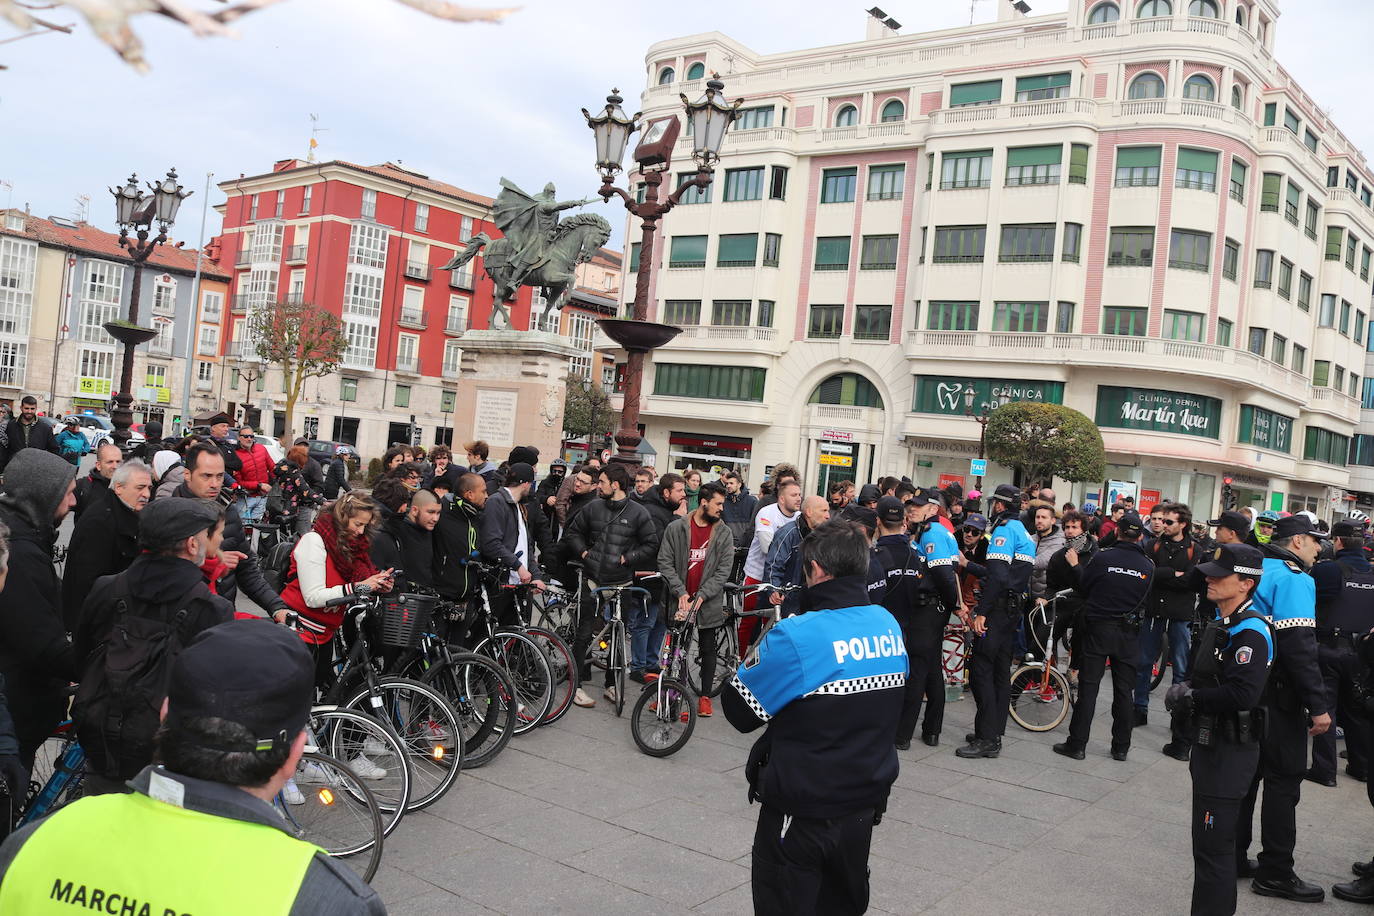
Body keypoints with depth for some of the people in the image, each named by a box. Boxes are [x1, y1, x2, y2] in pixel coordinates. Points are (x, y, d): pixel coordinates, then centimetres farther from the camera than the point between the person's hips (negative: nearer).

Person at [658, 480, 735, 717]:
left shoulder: (724, 533, 0)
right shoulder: (675, 528, -2)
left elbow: (723, 570, -4)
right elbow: (665, 562, -4)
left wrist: (701, 595, -14)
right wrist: (681, 592, -14)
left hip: (709, 601, 1)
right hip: (680, 600, -1)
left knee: (708, 648, 8)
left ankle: (705, 695, 20)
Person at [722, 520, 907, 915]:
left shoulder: (797, 635, -25)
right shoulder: (889, 626, -3)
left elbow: (739, 711, -17)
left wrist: (761, 651, -1)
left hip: (803, 813, -6)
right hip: (866, 804, 6)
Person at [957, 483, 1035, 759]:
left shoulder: (1004, 529, -13)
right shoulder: (1023, 532, 18)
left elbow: (997, 575, -22)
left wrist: (982, 611, -23)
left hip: (998, 607, -10)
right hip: (1013, 608, 10)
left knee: (981, 669, -9)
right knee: (1000, 671, 13)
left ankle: (986, 739, -10)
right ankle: (995, 734, 19)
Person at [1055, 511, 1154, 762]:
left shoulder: (1102, 558, -12)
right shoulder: (1148, 566, -3)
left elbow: (1082, 588, -2)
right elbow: (1146, 600, 7)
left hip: (1098, 628, -2)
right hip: (1129, 631, 2)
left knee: (1088, 687, 3)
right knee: (1123, 690, 11)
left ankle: (1077, 744, 4)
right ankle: (1121, 747, 17)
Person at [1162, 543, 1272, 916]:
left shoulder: (1251, 632, -19)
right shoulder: (1218, 626, 12)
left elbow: (1242, 693, -30)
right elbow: (1199, 677, 18)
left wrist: (1190, 697, -17)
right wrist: (1184, 690, -3)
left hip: (1230, 753, -10)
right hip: (1210, 744, 10)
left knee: (1213, 847, -6)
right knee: (1213, 842, 20)